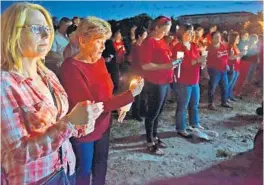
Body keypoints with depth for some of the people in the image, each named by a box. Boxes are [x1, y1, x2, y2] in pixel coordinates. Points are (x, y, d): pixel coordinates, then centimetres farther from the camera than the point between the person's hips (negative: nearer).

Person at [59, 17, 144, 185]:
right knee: (83, 171, 14)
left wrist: (119, 105, -9)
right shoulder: (71, 67, -24)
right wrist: (130, 95, -29)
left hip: (103, 125, 7)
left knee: (101, 163, 24)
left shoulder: (99, 61, 0)